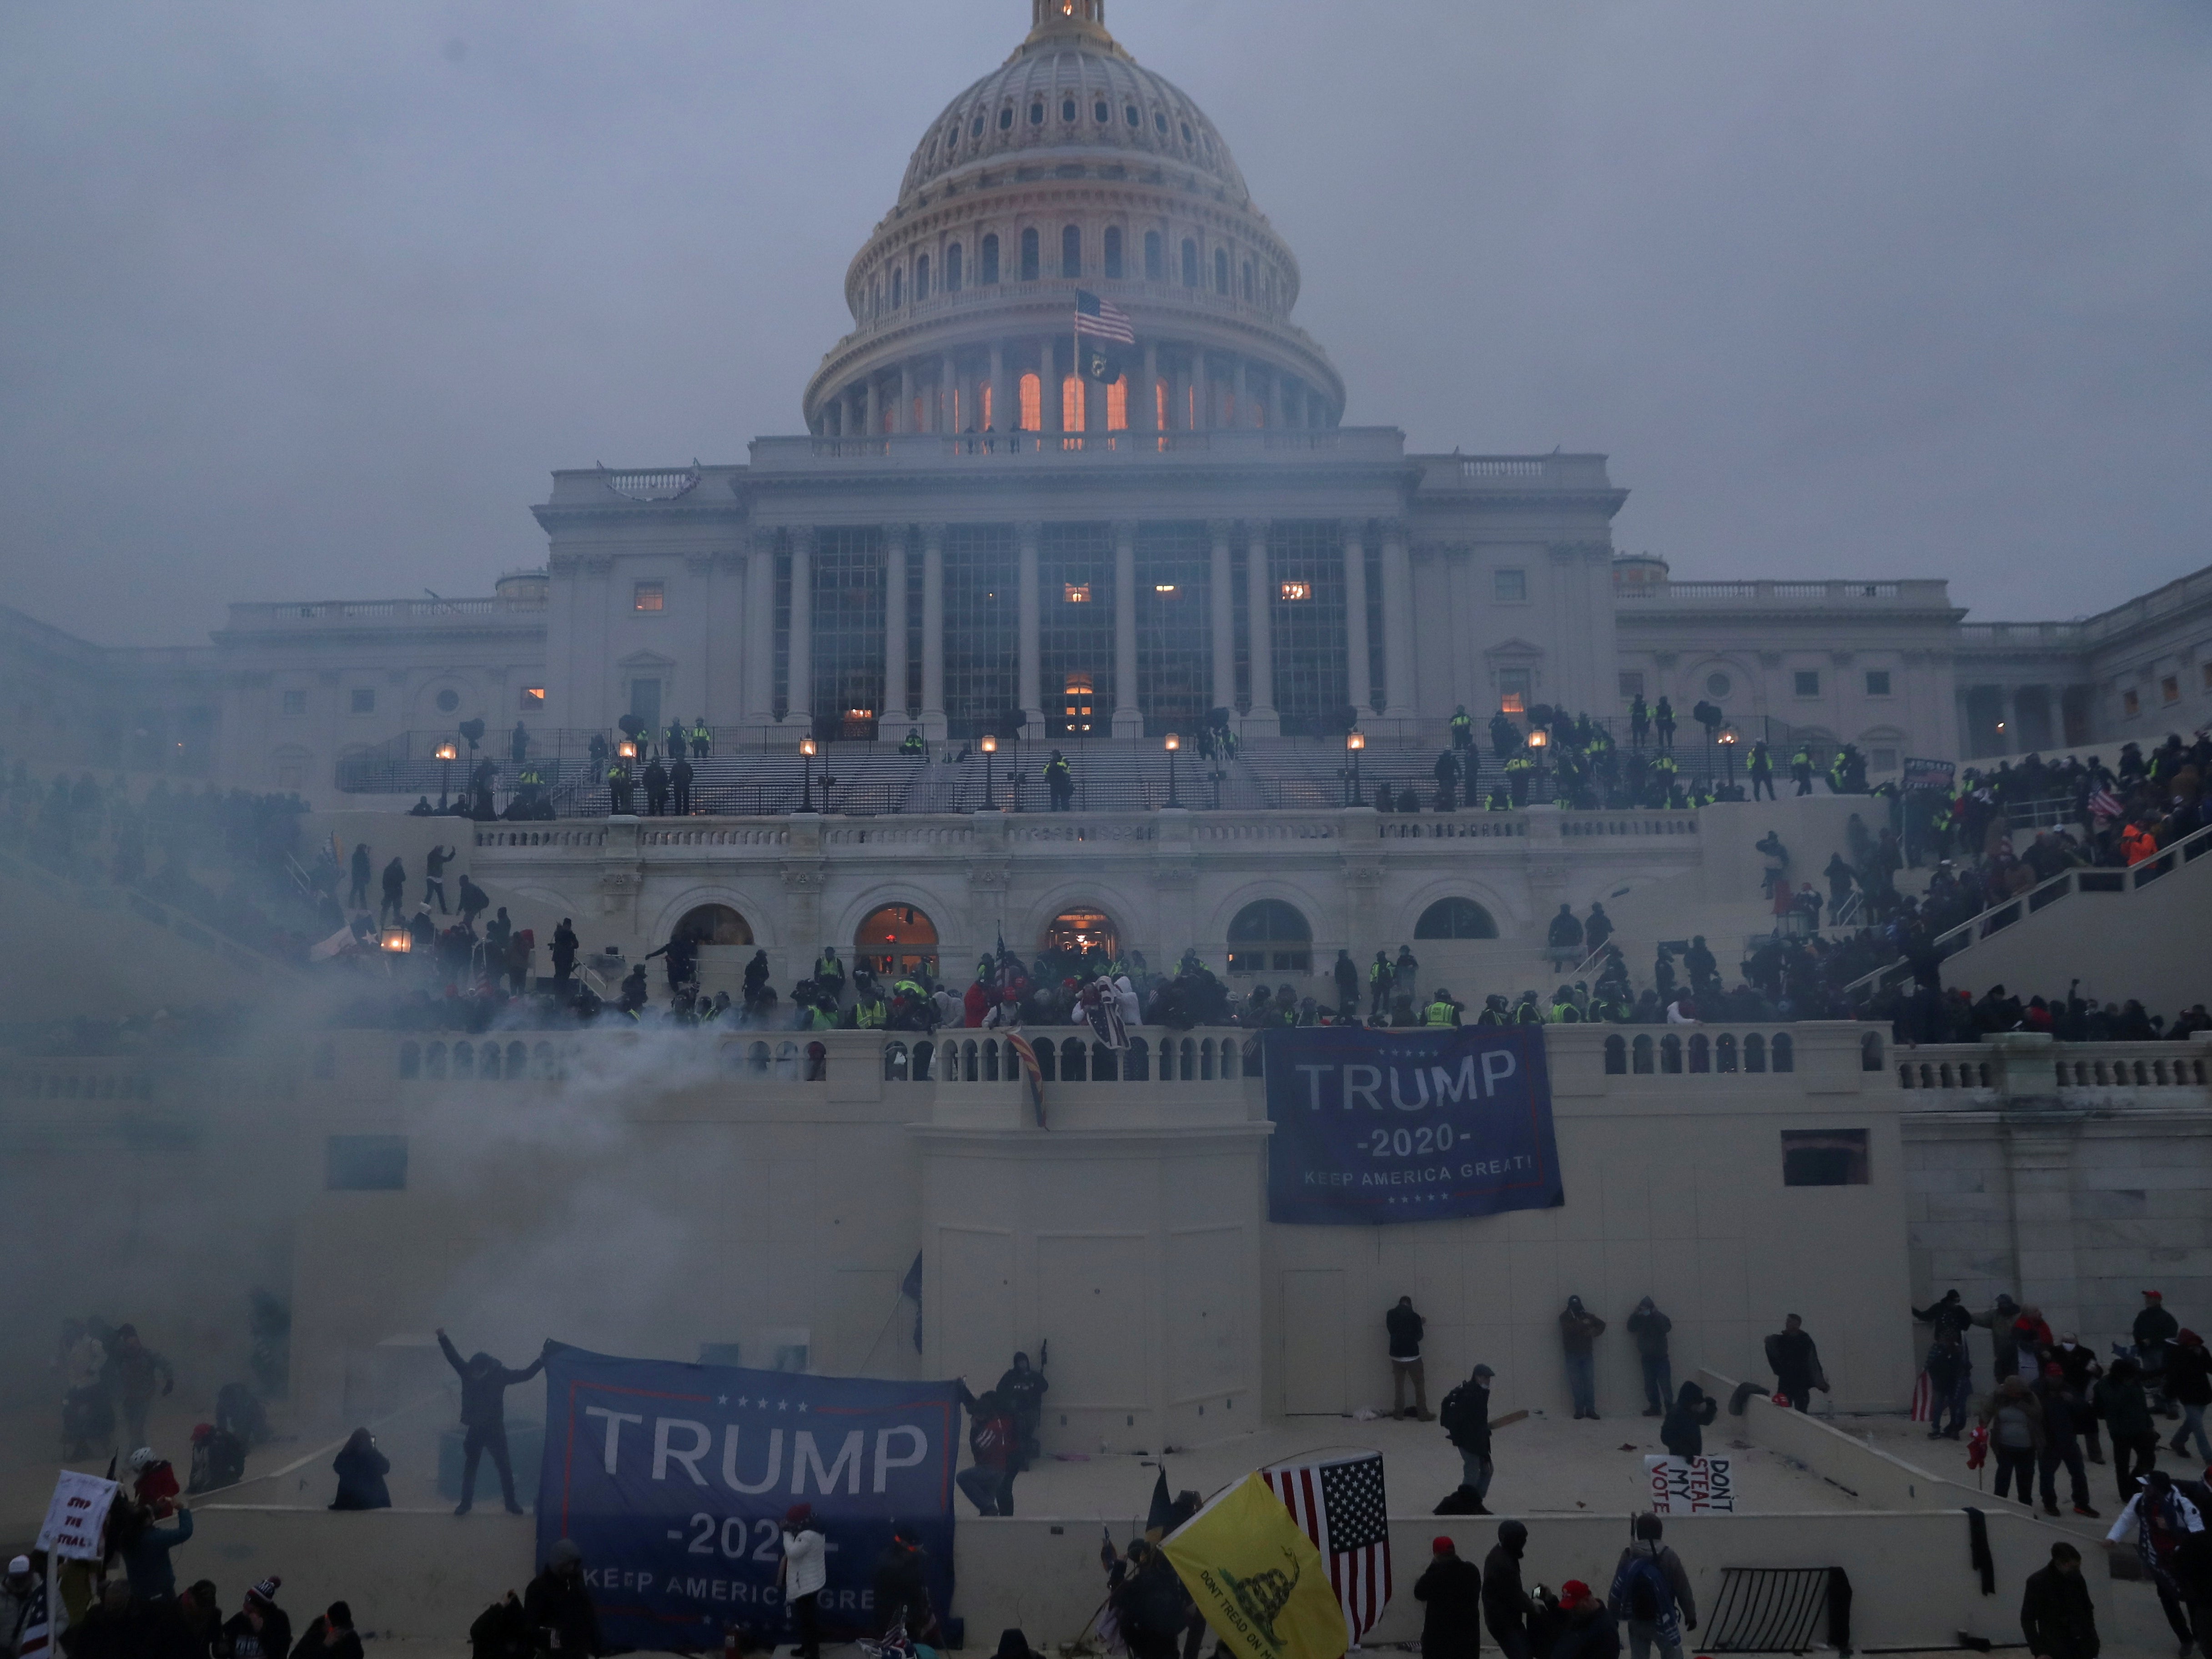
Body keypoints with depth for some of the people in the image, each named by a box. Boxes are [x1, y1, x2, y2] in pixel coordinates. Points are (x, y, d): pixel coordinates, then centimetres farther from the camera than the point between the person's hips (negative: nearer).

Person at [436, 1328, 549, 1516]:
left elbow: (525, 1375, -8)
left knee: (504, 1466, 2)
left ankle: (511, 1503, 11)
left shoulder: (499, 1374, -12)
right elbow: (453, 1356, -14)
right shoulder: (467, 1372, -8)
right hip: (474, 1429, 2)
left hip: (496, 1429, -1)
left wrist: (542, 1360, -19)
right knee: (470, 1466, 11)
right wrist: (443, 1338, -29)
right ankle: (466, 1502, 24)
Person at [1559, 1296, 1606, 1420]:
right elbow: (1568, 1329, -19)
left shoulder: (1587, 1316, 10)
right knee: (1576, 1383, -4)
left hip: (1587, 1354, 2)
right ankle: (1579, 1410, 2)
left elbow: (1602, 1324, 16)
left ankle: (1590, 1410, 3)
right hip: (1573, 1355, -2)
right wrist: (1583, 1324, -18)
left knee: (1590, 1382, -2)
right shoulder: (1565, 1317, 0)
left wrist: (1595, 1332, -3)